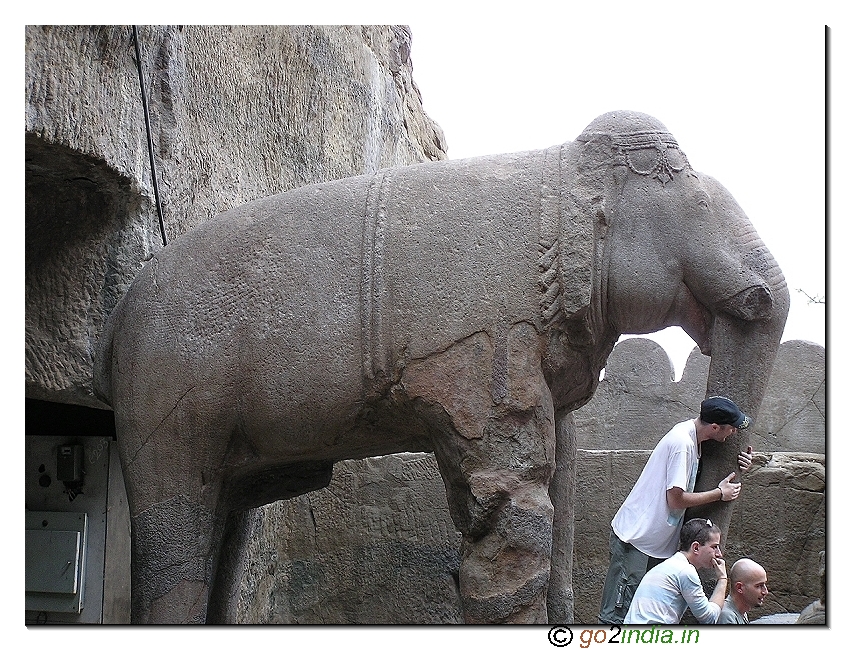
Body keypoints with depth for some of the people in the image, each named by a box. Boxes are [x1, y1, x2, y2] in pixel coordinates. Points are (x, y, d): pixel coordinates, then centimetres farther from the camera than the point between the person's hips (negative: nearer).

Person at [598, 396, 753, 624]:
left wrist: (736, 465, 2)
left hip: (657, 542, 10)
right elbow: (676, 500, -22)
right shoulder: (682, 443, -23)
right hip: (636, 540, -10)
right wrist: (720, 493, -10)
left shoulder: (691, 434, 4)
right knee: (616, 615, -7)